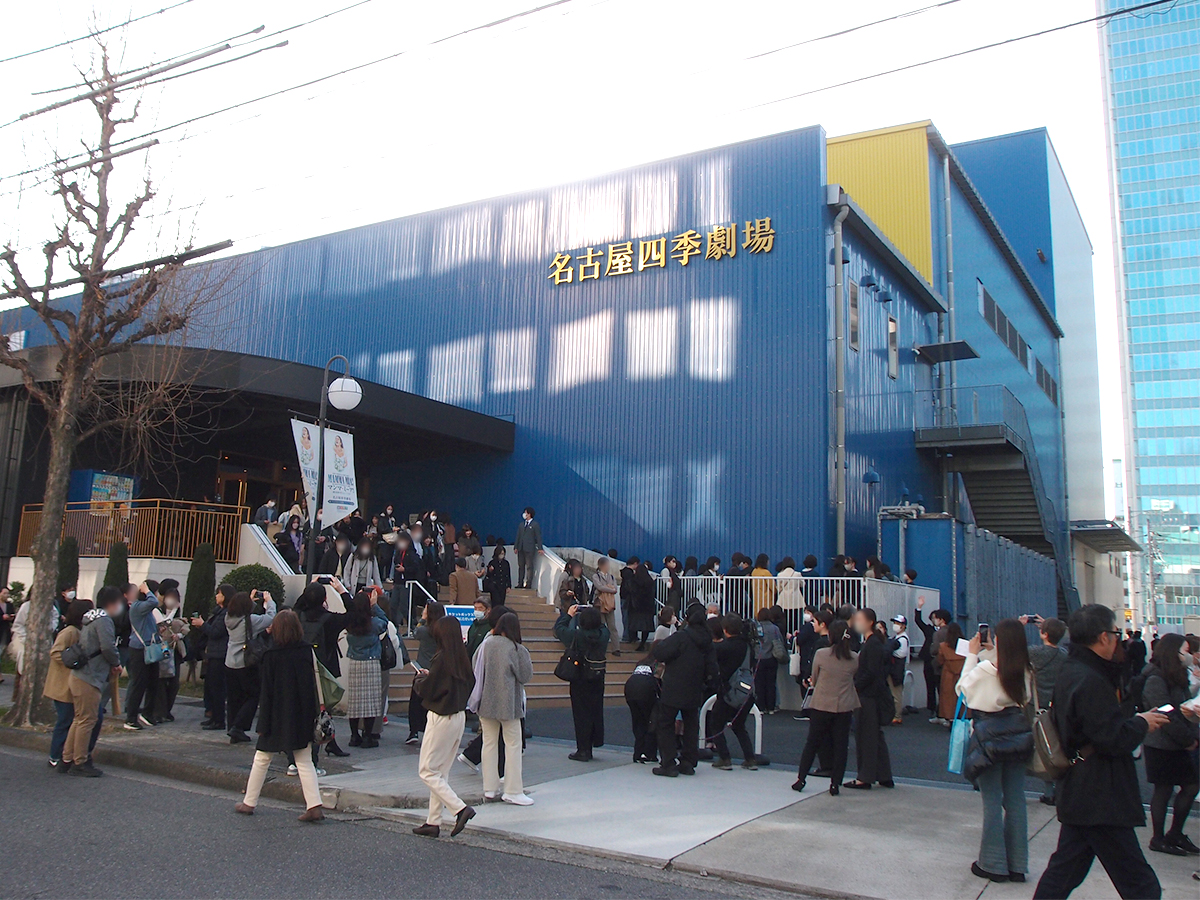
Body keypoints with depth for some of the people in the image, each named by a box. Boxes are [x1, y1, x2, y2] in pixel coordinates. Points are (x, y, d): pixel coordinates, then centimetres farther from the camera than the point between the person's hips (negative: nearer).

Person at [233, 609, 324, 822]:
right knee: (304, 761, 7)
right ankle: (314, 806, -3)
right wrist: (315, 713, 8)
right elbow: (315, 682, 1)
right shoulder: (307, 650, -2)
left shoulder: (271, 655, -10)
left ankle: (249, 803, 26)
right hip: (302, 716, 3)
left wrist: (263, 722, -2)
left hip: (278, 716, -3)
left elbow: (266, 691, -7)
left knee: (262, 759, 15)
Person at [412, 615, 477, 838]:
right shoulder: (462, 658, 3)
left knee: (428, 771, 2)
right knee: (441, 772, 15)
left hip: (441, 718, -8)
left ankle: (460, 808, -9)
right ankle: (433, 822, 19)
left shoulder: (441, 658, -18)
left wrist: (420, 678, 7)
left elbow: (426, 690, -16)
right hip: (459, 717, 8)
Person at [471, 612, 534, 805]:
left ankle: (489, 789, 17)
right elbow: (525, 676, -6)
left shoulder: (485, 644, -1)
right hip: (508, 703, -4)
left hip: (485, 701, 4)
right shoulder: (517, 649, -13)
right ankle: (513, 791, 3)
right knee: (513, 745, 3)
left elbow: (475, 669, 7)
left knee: (489, 743, 12)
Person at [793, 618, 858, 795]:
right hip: (844, 707, 1)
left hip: (821, 705, -1)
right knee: (840, 745, 9)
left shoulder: (820, 654, -11)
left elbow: (814, 680, 0)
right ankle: (835, 784, 10)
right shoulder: (854, 658, -5)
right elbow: (856, 679, 10)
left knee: (812, 743, 11)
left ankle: (801, 779, 16)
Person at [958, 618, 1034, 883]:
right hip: (1018, 734, 5)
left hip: (990, 734, -5)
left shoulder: (985, 669, -17)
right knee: (1015, 800, 11)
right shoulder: (1027, 672, -4)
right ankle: (1016, 864, 18)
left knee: (992, 801, 3)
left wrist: (972, 655, 2)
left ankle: (993, 864, 10)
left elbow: (962, 688, -3)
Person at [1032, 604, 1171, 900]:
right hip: (1099, 799, -10)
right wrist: (1141, 724, -7)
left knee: (1064, 869, 16)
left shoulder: (1072, 672, 11)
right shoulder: (1090, 680, -22)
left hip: (1078, 794, 10)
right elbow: (1115, 739, -24)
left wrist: (1133, 720, 7)